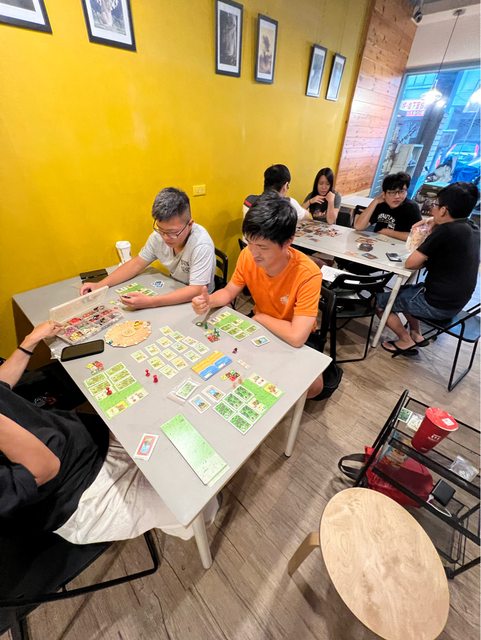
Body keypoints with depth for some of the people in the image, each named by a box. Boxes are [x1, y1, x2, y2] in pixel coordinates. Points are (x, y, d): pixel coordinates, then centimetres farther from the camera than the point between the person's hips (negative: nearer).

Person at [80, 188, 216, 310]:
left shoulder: (201, 245, -27)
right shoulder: (158, 235, -10)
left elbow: (196, 291, -31)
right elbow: (137, 264, 2)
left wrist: (149, 302, -36)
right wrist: (100, 285, -7)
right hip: (174, 292, 5)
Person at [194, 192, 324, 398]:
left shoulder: (308, 274, -35)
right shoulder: (247, 256, -19)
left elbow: (296, 337, -40)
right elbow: (229, 292, -4)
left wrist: (260, 316, -23)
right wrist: (209, 301, -27)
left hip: (296, 338, -3)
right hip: (260, 325, 4)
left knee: (313, 386, -21)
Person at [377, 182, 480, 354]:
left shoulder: (446, 231, -22)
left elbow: (410, 263, -20)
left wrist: (426, 260, 0)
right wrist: (434, 230, 4)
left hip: (437, 304, -9)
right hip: (455, 300, 9)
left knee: (379, 301, 3)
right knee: (403, 290, 29)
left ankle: (406, 340, 13)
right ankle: (416, 335, 25)